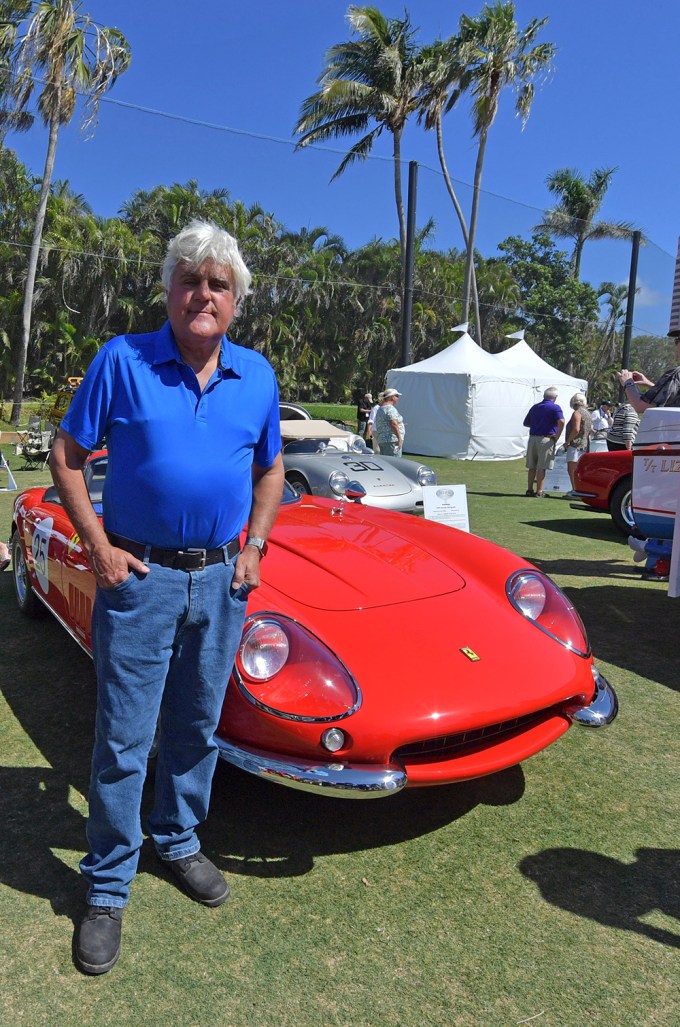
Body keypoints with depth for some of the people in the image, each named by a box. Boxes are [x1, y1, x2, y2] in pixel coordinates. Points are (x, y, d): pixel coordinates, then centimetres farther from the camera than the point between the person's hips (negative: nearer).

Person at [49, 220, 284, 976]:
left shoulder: (257, 376, 4)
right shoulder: (122, 360, -6)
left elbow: (270, 469, 15)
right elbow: (65, 454, -2)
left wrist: (254, 547, 3)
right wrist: (97, 546, -9)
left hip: (221, 580, 4)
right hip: (138, 577, -3)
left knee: (197, 729, 17)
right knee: (123, 740, 5)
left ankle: (177, 841, 40)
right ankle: (107, 886, 24)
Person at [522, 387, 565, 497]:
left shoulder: (535, 407, 13)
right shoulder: (555, 407, -5)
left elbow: (525, 423, 18)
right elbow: (561, 422, -21)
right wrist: (557, 436, -11)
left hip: (532, 438, 5)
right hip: (546, 439, -5)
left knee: (532, 467, 11)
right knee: (542, 467, -3)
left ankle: (529, 489, 13)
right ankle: (539, 492, -1)